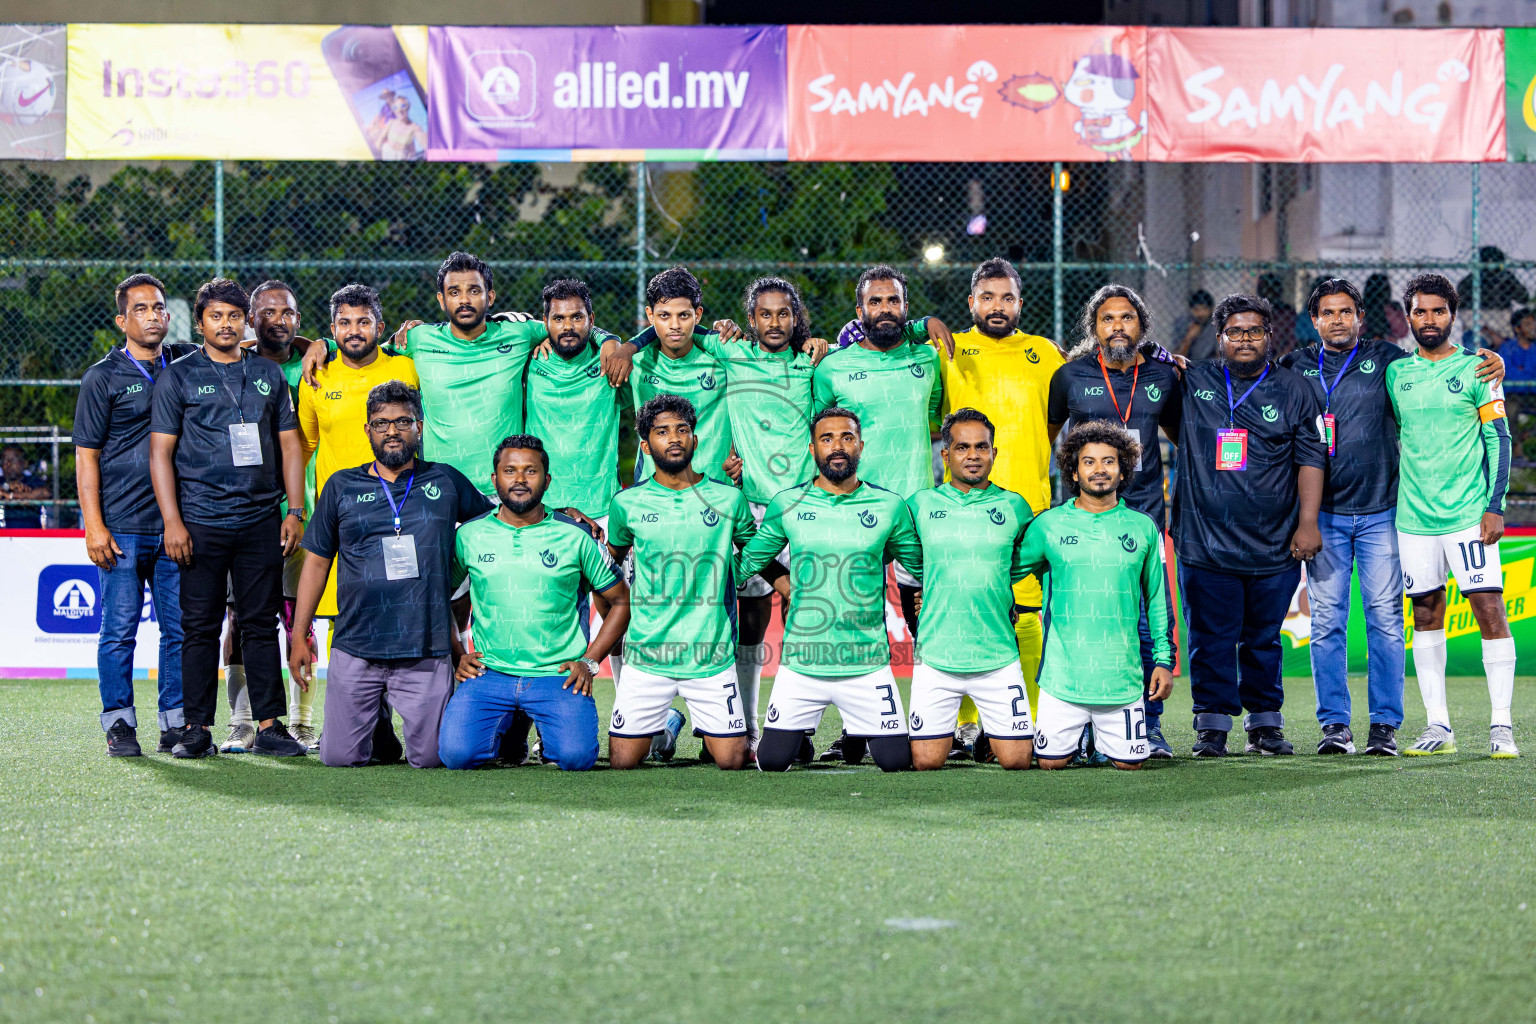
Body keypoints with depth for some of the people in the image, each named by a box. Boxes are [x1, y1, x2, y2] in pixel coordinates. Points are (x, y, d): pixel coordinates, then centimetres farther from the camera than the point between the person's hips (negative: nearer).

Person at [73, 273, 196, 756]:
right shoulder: (104, 377, 1)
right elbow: (86, 456, 0)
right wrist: (94, 524, -9)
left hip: (177, 524, 4)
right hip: (123, 527, -4)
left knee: (181, 629, 4)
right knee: (119, 630, -2)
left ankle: (175, 724, 11)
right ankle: (119, 723, 5)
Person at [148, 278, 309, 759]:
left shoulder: (268, 374, 13)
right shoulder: (178, 376, 4)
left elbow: (290, 444, 15)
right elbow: (160, 451, 0)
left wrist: (295, 511, 6)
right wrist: (172, 521, -8)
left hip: (261, 520, 3)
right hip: (200, 521, -2)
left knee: (262, 624, 3)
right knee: (200, 626, -1)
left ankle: (269, 726, 5)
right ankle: (197, 729, 4)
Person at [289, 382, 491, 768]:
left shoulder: (446, 482, 9)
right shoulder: (341, 486, 9)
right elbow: (317, 562, 13)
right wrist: (299, 635, 9)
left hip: (427, 651, -1)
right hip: (355, 651, 1)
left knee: (428, 758, -5)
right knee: (340, 757, -2)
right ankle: (376, 718, 31)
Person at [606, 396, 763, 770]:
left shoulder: (728, 499, 2)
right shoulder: (628, 503, 2)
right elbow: (612, 559, 19)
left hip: (713, 655, 0)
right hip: (647, 654, 0)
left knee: (731, 761, -6)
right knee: (623, 762, -2)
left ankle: (709, 734, 30)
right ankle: (669, 725, 31)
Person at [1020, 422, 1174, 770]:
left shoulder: (1143, 528, 7)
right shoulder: (1048, 525, 3)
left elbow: (1157, 600, 12)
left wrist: (1164, 659, 8)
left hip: (1122, 675, 1)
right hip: (1063, 673, -1)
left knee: (1129, 762, -1)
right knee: (1051, 761, -3)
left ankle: (1104, 738, 32)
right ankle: (1074, 737, 30)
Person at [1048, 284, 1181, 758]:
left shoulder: (1162, 377, 10)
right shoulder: (1071, 376, 4)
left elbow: (1180, 434, 28)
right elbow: (1046, 434, 17)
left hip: (1144, 512, 2)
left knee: (1152, 625, -4)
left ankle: (1147, 727, 7)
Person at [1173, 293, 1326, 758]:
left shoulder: (1294, 391, 8)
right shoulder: (1193, 382, 8)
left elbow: (1310, 459, 7)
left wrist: (1307, 523, 0)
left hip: (1275, 543, 0)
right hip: (1205, 540, 0)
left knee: (1264, 637, 7)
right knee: (1211, 637, -1)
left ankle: (1265, 722, 16)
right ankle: (1212, 724, 5)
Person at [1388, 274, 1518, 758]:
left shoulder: (1475, 369, 1)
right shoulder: (1396, 373, 10)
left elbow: (1499, 439, 0)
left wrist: (1495, 506, -8)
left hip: (1468, 514, -3)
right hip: (1414, 516, 3)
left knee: (1490, 611, -8)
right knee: (1426, 615, 5)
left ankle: (1501, 725, -5)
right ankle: (1437, 725, 10)